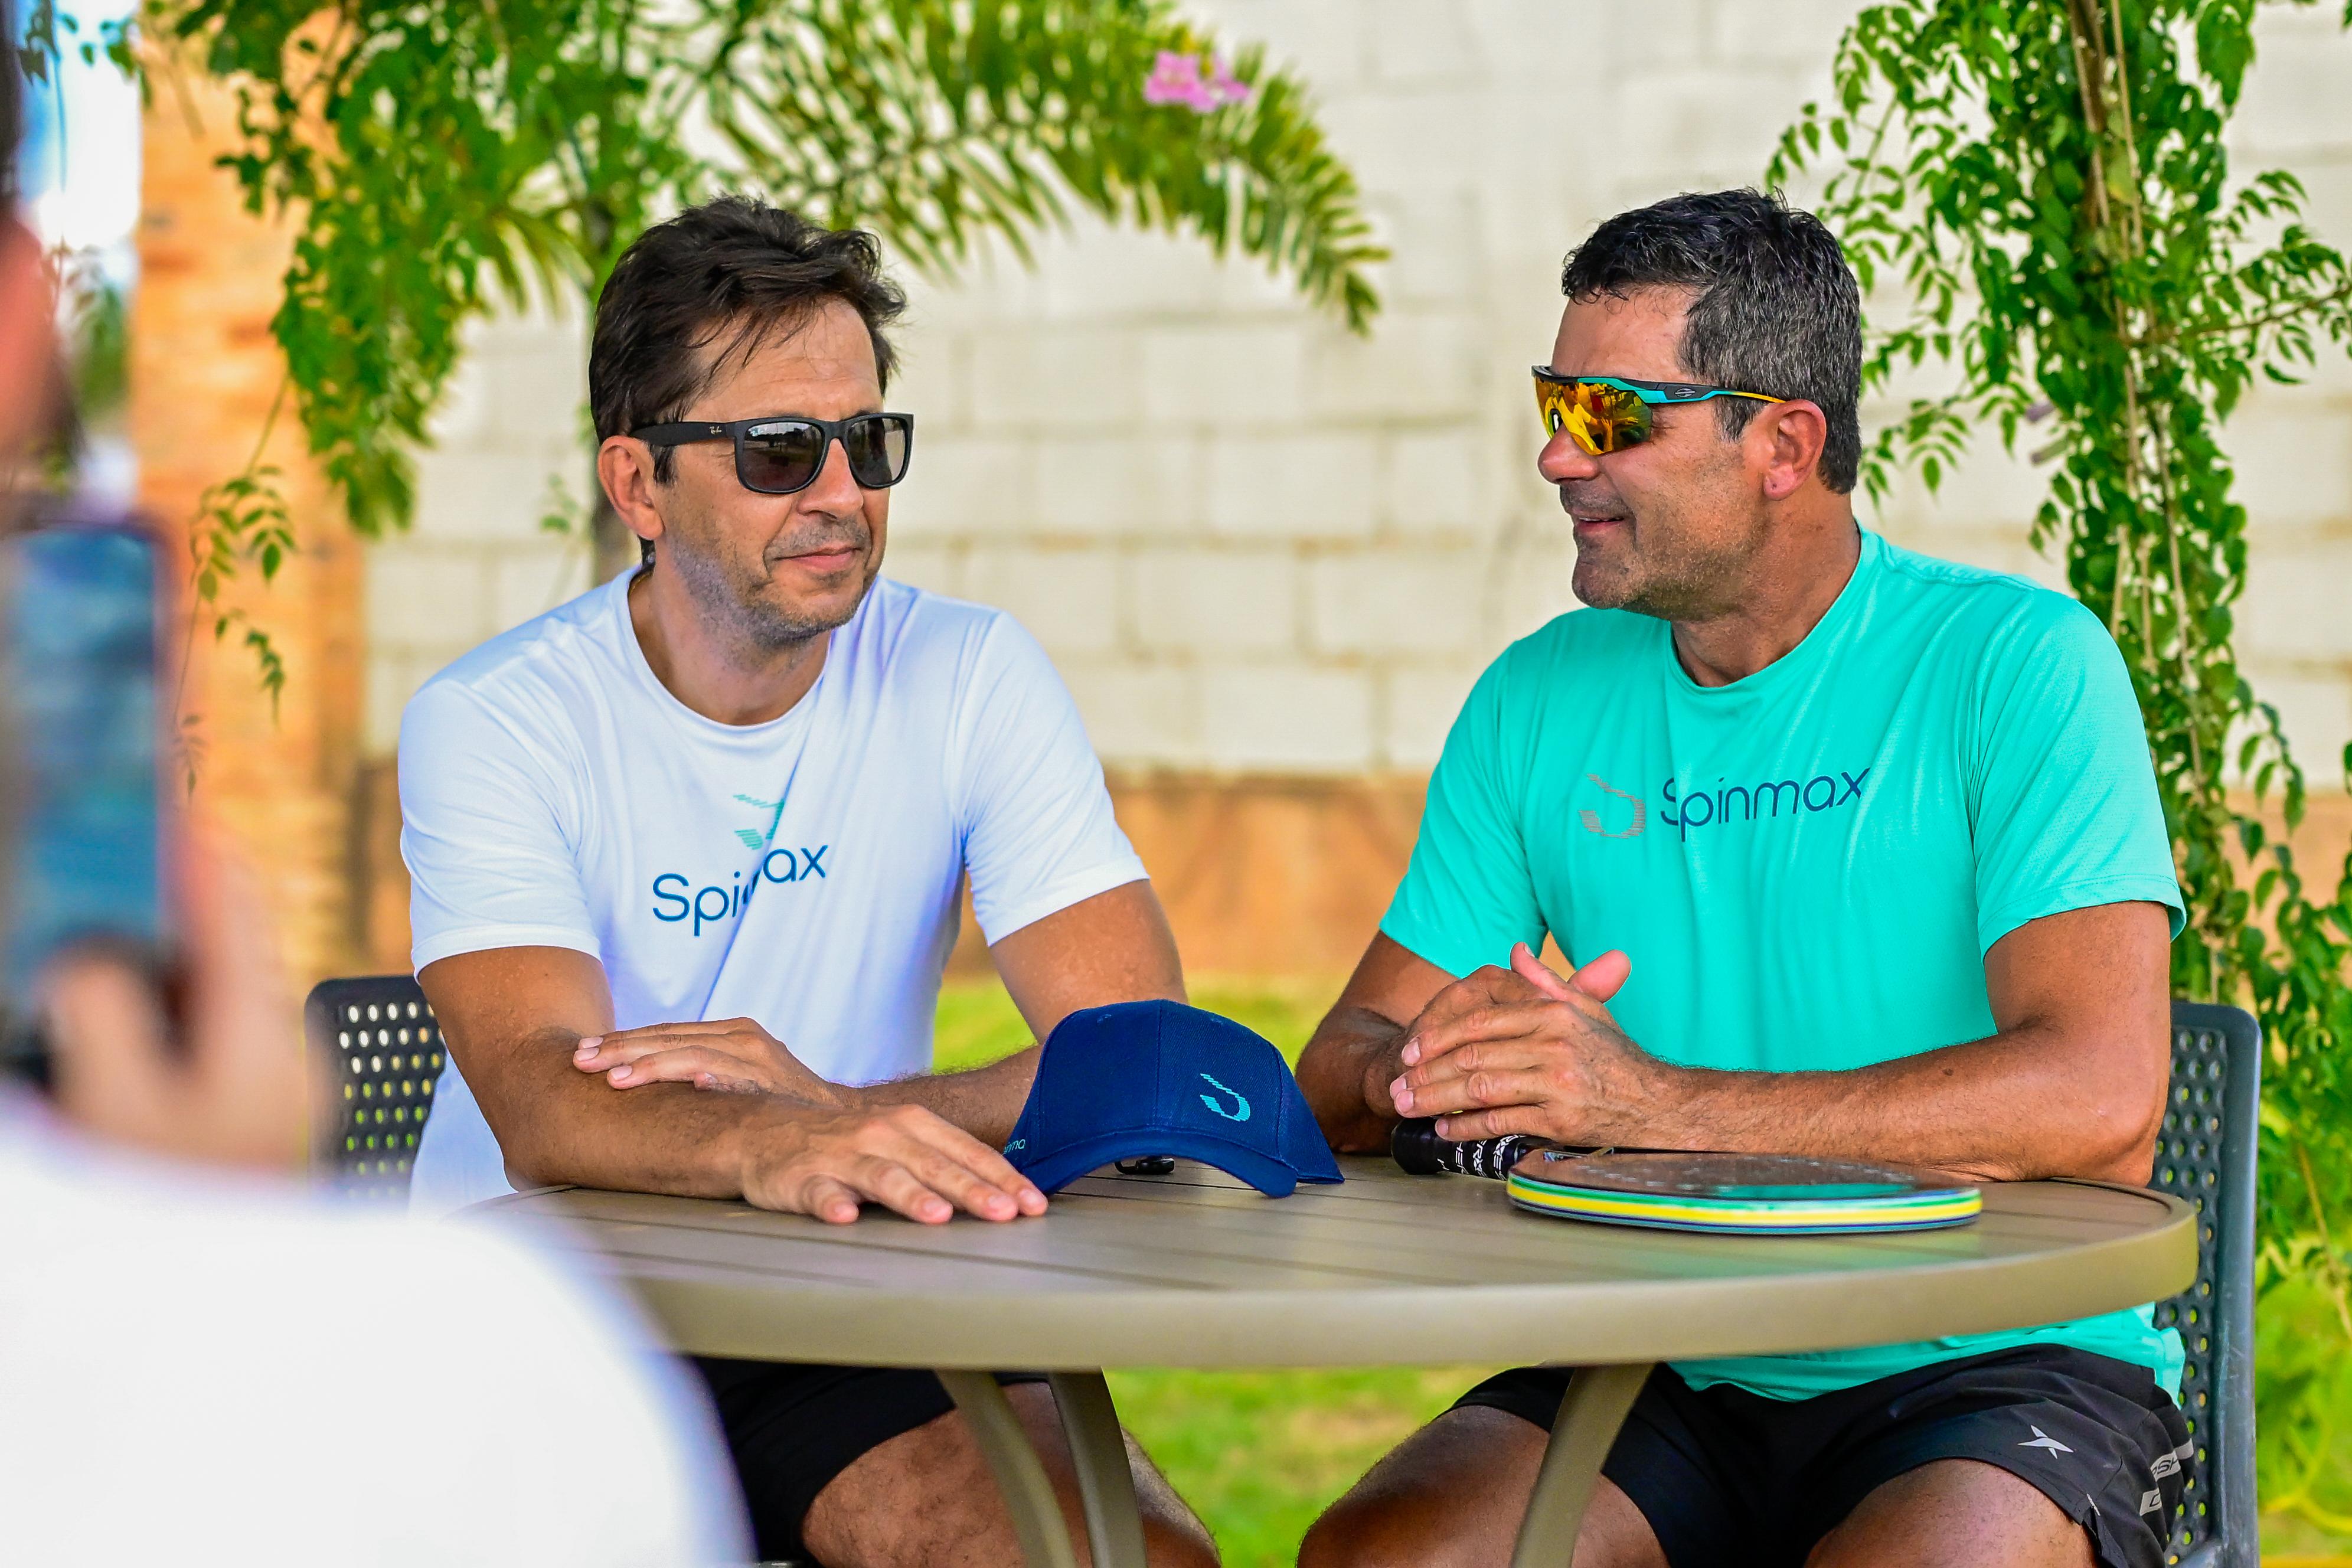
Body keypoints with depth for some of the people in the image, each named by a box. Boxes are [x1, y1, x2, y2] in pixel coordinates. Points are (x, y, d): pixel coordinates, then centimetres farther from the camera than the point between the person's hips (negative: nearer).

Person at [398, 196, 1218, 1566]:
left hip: (847, 1318, 1)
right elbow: (542, 1109, -23)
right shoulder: (492, 725, -8)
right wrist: (760, 1148, -45)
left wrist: (840, 1113, -25)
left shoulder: (973, 682, -1)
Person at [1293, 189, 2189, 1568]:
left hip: (2000, 1367, -4)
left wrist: (1655, 1101, -25)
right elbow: (1345, 1068, 9)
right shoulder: (1541, 702, 10)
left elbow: (2101, 1104, -20)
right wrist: (1426, 1072, -16)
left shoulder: (2016, 663, -7)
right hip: (1676, 1380, 4)